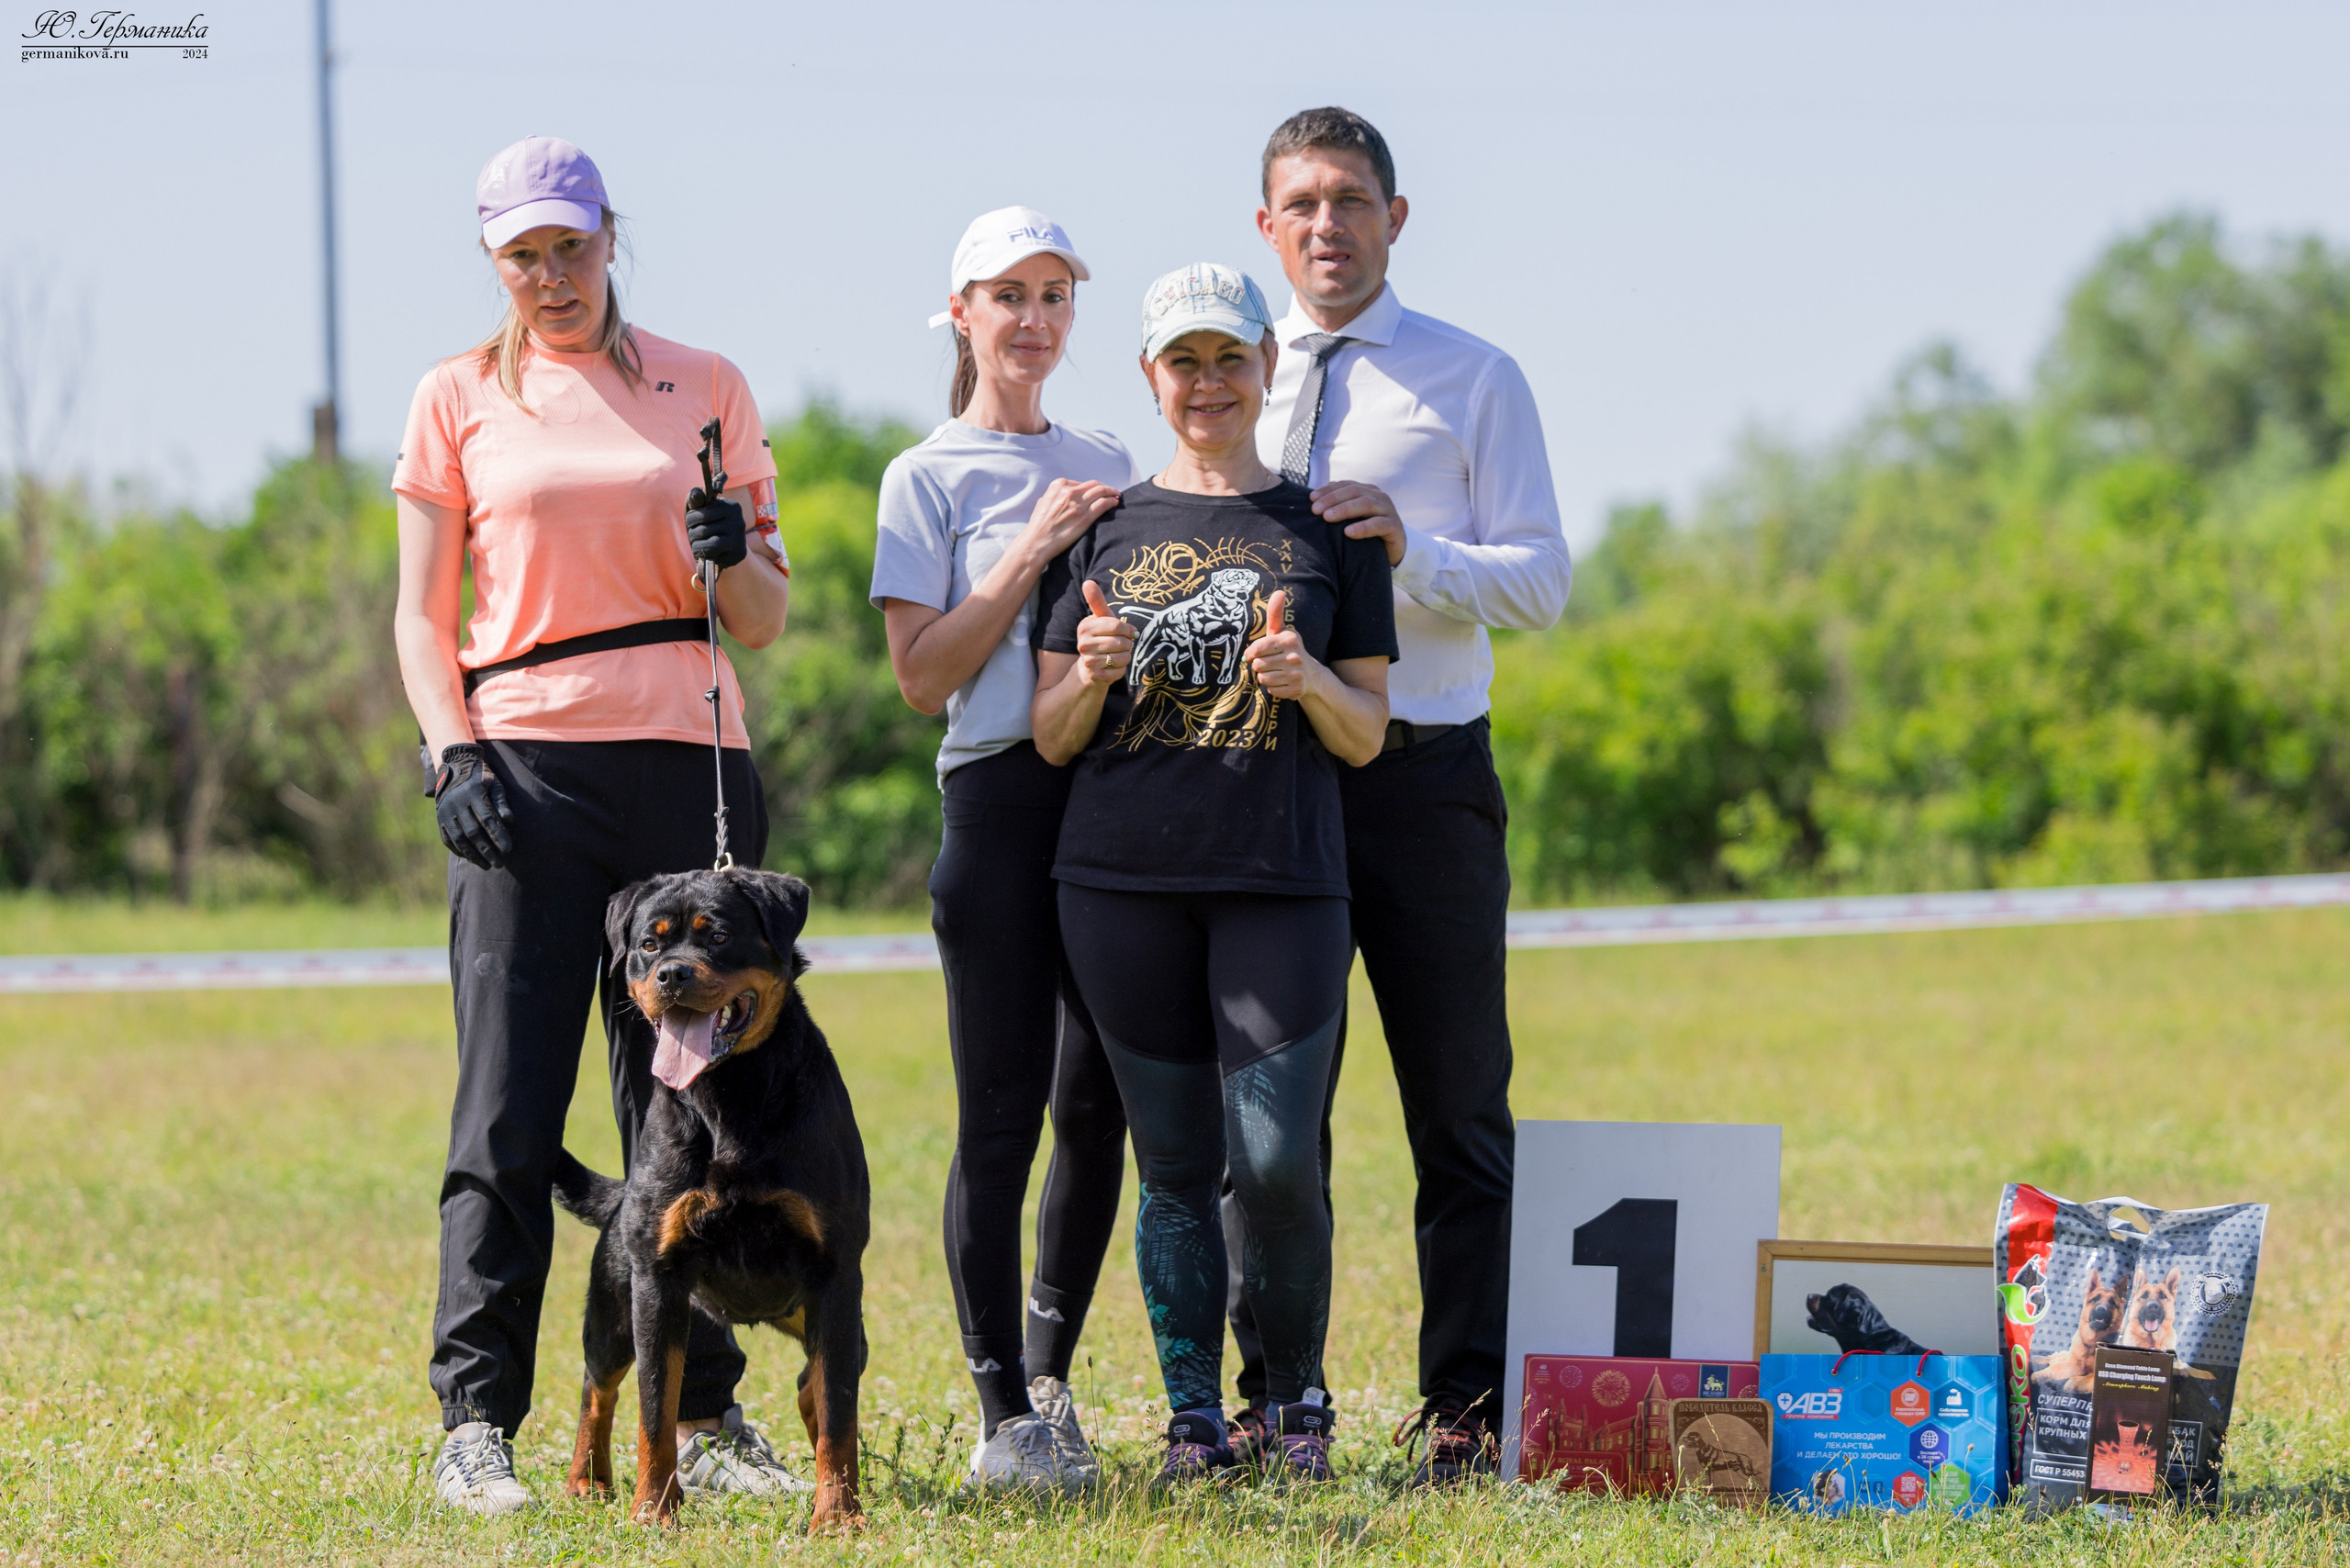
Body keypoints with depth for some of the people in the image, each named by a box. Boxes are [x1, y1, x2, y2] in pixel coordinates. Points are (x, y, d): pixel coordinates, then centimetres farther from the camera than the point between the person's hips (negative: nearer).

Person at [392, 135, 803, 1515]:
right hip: (526, 768, -2)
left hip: (690, 765, 2)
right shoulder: (461, 400, 9)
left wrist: (735, 559, -8)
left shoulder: (707, 389, 12)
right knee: (510, 1104, -7)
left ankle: (701, 1414, 9)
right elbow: (423, 613, 8)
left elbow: (770, 622, 14)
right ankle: (478, 1423, -7)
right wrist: (454, 754, -7)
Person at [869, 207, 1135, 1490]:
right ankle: (1002, 1416, -3)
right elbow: (923, 675, -5)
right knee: (1003, 1111, -6)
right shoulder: (927, 478, 3)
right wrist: (1032, 554, -12)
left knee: (1099, 1103, 5)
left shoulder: (1105, 465, 16)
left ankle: (1048, 1371, 20)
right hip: (1002, 794, -5)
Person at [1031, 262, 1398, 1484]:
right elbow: (1053, 736, 10)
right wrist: (1092, 672, -11)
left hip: (1281, 879, -1)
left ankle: (1297, 1398, 9)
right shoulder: (1106, 528, 11)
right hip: (1125, 879, 1)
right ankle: (1194, 1417, 10)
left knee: (1275, 1163, -10)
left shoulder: (1329, 530, 9)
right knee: (1175, 1165, 2)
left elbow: (1366, 736, 8)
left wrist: (1307, 680, -12)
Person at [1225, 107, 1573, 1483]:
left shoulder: (1474, 379, 3)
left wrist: (1411, 549, -20)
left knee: (1460, 1111, 1)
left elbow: (1541, 582, -3)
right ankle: (1274, 1399, 13)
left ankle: (1468, 1408, 4)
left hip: (1424, 773, -3)